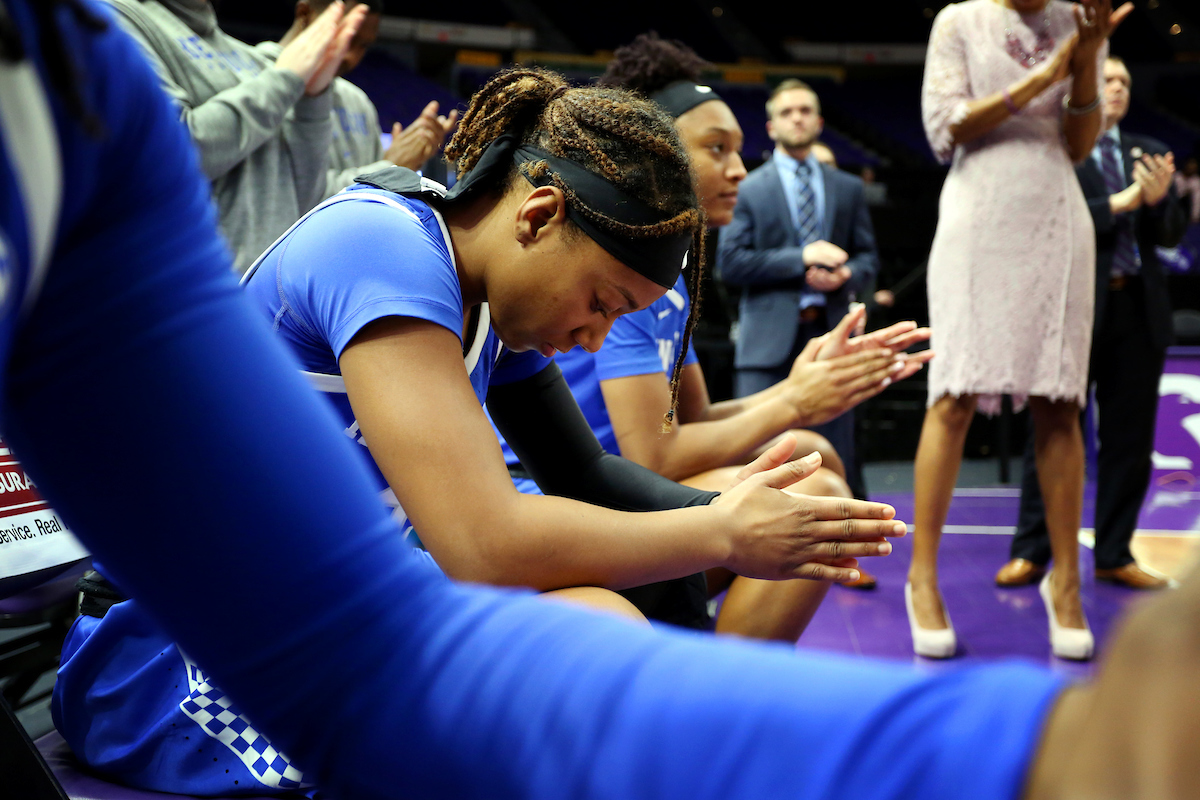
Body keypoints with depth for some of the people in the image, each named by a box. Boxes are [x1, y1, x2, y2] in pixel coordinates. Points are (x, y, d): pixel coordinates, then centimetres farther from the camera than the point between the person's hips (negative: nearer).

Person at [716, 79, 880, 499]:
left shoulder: (848, 188, 17)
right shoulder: (747, 189, 6)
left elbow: (868, 256, 16)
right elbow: (729, 262, -4)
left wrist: (845, 275, -8)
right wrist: (801, 258, -12)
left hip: (831, 332, 3)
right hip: (769, 337, -3)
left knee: (837, 456, 4)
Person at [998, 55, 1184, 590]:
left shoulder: (1147, 153, 15)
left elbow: (1172, 234, 11)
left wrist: (1159, 199, -9)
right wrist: (1116, 203, -14)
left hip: (1138, 306, 5)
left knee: (1129, 436, 7)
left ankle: (1114, 556, 16)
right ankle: (1030, 551, 9)